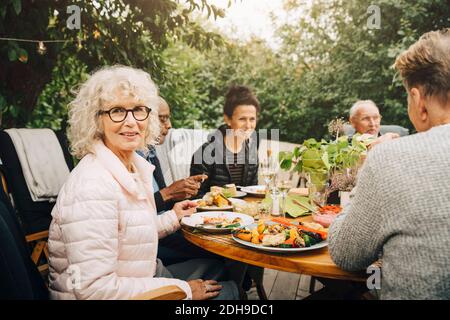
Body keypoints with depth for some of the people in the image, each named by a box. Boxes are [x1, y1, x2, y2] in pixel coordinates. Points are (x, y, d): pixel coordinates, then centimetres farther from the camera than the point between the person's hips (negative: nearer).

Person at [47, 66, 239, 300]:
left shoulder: (137, 166, 2)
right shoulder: (93, 186, -28)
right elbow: (94, 289, -29)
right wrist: (182, 289, -23)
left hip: (144, 279, 9)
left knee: (217, 265, 23)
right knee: (227, 289, 1)